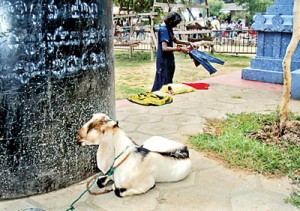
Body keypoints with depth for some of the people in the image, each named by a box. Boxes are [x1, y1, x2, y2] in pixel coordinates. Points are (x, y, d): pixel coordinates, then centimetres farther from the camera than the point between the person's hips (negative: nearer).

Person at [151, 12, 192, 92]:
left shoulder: (168, 28, 10)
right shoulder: (164, 29, -19)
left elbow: (175, 40, 25)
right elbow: (164, 48, -27)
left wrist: (187, 43, 15)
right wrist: (179, 49, -28)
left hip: (168, 59, 10)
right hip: (164, 59, -10)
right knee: (164, 82, -7)